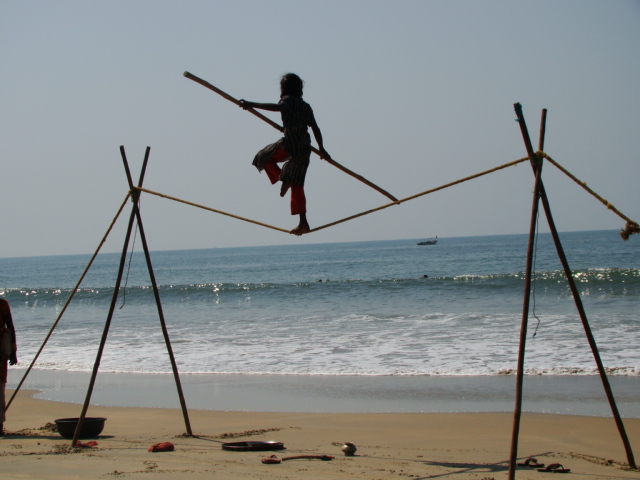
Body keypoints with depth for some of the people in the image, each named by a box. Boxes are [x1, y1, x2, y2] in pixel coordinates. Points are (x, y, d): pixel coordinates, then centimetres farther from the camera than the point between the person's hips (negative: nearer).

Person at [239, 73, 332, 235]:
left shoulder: (288, 100, -1)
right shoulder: (306, 106, 19)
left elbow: (277, 107, -24)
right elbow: (315, 128, 19)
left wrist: (252, 105, -27)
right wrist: (321, 149, 27)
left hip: (290, 143, -7)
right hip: (304, 148, 7)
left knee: (264, 157, 14)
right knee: (297, 185, 9)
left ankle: (284, 180, -6)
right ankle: (303, 223, 4)